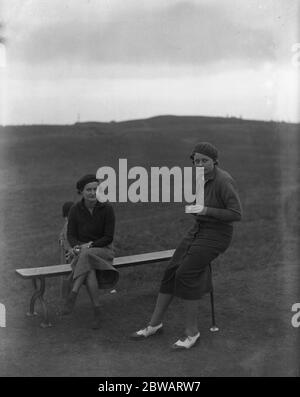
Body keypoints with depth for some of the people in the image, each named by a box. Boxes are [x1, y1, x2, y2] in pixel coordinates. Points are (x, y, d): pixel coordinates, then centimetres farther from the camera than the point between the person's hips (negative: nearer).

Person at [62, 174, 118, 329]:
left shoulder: (107, 209, -10)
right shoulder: (75, 210, -4)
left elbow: (109, 238, -10)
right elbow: (71, 236, 0)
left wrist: (88, 246, -22)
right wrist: (77, 247, -23)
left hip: (103, 251, -1)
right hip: (82, 253, 2)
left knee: (86, 256, -39)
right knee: (90, 272, -35)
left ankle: (72, 296, -37)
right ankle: (97, 312, -26)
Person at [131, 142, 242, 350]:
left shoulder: (223, 181, -20)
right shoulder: (204, 178, 6)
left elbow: (237, 214, -22)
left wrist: (207, 211, -23)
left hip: (216, 236, -8)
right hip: (198, 231, 8)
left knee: (185, 273, -21)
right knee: (171, 271, 1)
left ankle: (192, 331, -6)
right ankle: (155, 324, 14)